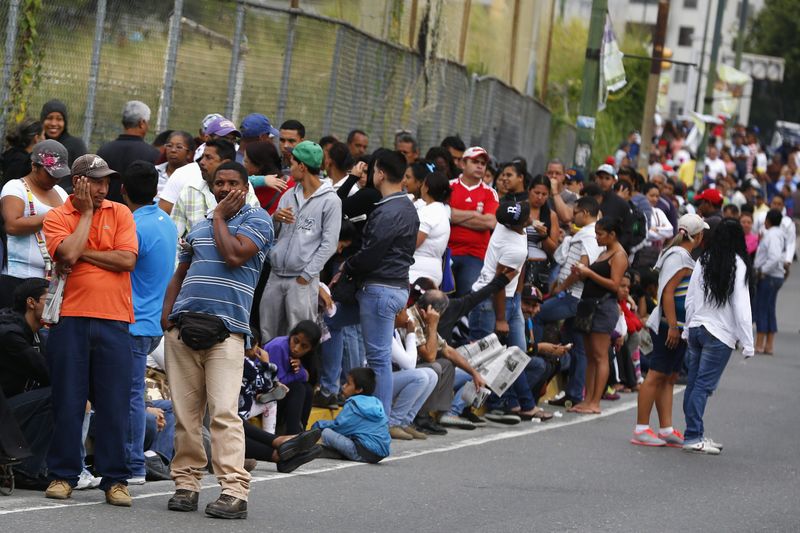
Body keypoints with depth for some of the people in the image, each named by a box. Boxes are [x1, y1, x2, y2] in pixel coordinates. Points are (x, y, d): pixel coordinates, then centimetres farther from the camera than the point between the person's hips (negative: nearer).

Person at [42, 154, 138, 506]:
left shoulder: (120, 213, 9)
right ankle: (63, 474, 11)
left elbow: (127, 260, -4)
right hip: (70, 318, -1)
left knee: (114, 404, 1)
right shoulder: (56, 217, 4)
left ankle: (114, 479, 6)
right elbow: (68, 254, -14)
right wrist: (86, 213, -3)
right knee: (68, 400, 2)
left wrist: (82, 253, -6)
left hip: (113, 321, 1)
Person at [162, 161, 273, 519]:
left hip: (226, 330, -6)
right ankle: (186, 483, 10)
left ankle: (234, 491, -16)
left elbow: (234, 255, -13)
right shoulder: (198, 227, 22)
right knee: (184, 412, 4)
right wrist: (167, 310, 7)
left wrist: (220, 217, 1)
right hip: (183, 326, 6)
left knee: (224, 412, -14)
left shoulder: (256, 219, 4)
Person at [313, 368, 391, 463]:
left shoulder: (353, 404, -8)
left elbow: (338, 425, -7)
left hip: (364, 453, -9)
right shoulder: (376, 403, 17)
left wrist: (318, 425, 10)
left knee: (326, 433, -10)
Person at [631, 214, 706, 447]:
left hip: (677, 326, 10)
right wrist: (673, 326, -23)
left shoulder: (681, 255, 17)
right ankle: (641, 429, -8)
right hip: (670, 325, -10)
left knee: (669, 377, 9)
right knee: (657, 375, -8)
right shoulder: (679, 257, -14)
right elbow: (667, 293, -20)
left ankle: (666, 429, 11)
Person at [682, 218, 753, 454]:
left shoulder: (703, 262, 5)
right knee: (703, 385, -6)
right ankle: (692, 437, -7)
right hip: (720, 334, -5)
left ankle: (695, 434, 15)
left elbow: (690, 299, 9)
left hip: (696, 328, 5)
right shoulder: (738, 266, -9)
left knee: (693, 383, 9)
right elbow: (741, 307, -10)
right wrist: (747, 344, -6)